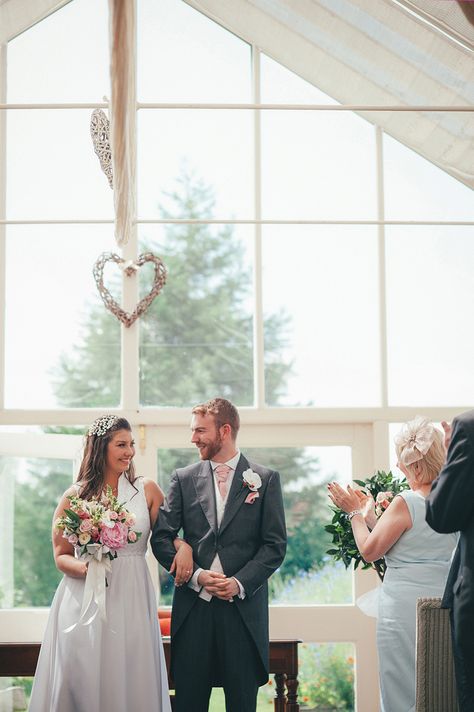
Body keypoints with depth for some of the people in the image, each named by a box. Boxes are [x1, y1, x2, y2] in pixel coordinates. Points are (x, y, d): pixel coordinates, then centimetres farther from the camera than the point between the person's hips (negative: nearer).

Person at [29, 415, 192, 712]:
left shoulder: (147, 490, 6)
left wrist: (184, 546, -12)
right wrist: (83, 568, -15)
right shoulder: (75, 496, 4)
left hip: (131, 601, 1)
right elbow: (61, 556, 6)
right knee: (81, 682, 0)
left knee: (130, 682, 1)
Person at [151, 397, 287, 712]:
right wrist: (196, 575, -9)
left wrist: (240, 583, -12)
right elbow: (161, 538, 5)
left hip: (244, 607, -1)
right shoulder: (184, 479, 9)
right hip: (193, 606, 1)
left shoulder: (265, 479, 5)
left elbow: (275, 544, 1)